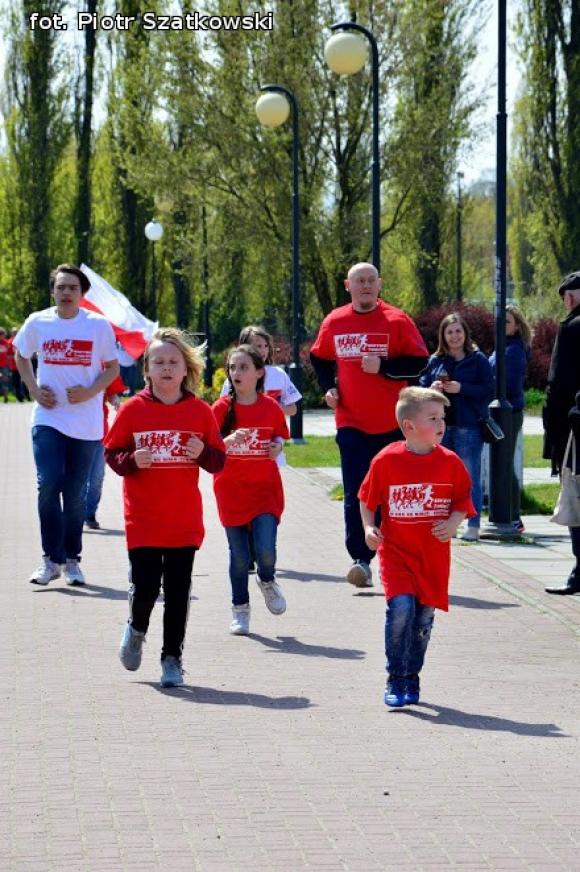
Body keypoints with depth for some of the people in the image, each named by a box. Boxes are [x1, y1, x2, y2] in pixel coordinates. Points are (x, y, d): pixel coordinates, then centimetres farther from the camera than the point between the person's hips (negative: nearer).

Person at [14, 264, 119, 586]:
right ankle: (51, 559, -3)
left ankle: (71, 560, 18)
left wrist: (89, 392, -11)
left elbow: (112, 368, 6)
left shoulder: (98, 326, -2)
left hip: (85, 422, 0)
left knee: (75, 493, 5)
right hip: (48, 418, 0)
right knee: (48, 484, -14)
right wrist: (34, 389, 3)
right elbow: (21, 356, 19)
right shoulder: (37, 323, 2)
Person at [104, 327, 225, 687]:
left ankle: (172, 657, 14)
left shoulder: (200, 411, 2)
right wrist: (131, 461, -16)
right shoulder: (133, 409, -1)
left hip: (185, 520, 1)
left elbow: (218, 461, 8)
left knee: (178, 591, 2)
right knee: (145, 586, -4)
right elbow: (112, 453, 5)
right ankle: (137, 630, 28)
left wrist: (203, 452, -13)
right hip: (143, 519, -1)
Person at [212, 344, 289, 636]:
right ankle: (240, 610, 19)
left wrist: (277, 446, -6)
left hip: (265, 488, 1)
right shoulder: (221, 408, -4)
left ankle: (267, 581, 21)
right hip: (232, 491, 0)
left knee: (266, 550, -13)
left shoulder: (271, 407, 1)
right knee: (239, 556, 2)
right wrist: (228, 441, -26)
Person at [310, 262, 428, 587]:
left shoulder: (397, 321, -5)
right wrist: (328, 387, 5)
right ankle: (361, 560, -9)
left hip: (392, 424, -1)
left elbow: (419, 362, -6)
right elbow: (320, 358, 21)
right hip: (351, 423, 1)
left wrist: (384, 366, -19)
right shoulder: (334, 323, 4)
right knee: (355, 495, -8)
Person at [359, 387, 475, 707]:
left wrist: (453, 522, -10)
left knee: (424, 616, 6)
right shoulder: (387, 459, -7)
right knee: (401, 608, -18)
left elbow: (463, 500, 8)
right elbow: (367, 499, 5)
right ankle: (395, 679, -5)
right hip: (395, 551, -3)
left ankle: (412, 678, 24)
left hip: (434, 556, 3)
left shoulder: (450, 461, -1)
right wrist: (369, 527, -9)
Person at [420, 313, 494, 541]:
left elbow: (489, 391, -6)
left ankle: (473, 527, -1)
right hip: (440, 426, 5)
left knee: (470, 478, -3)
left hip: (468, 427, -5)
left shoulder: (478, 359, -1)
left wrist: (462, 388, -15)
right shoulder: (435, 361, 11)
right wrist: (432, 389, -7)